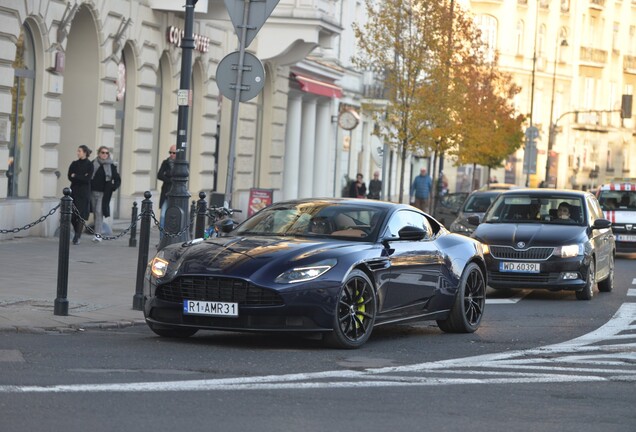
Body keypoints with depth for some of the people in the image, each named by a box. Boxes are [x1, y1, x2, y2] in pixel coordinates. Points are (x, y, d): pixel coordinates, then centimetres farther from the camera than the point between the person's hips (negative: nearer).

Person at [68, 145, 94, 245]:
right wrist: (82, 177, -10)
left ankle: (77, 237, -5)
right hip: (74, 191, 4)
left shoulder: (89, 164, -2)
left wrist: (75, 176, -7)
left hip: (84, 193, -4)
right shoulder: (74, 164, 10)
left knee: (81, 215, -8)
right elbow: (70, 177, -1)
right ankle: (77, 232, 24)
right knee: (72, 215, 2)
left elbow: (88, 179, -12)